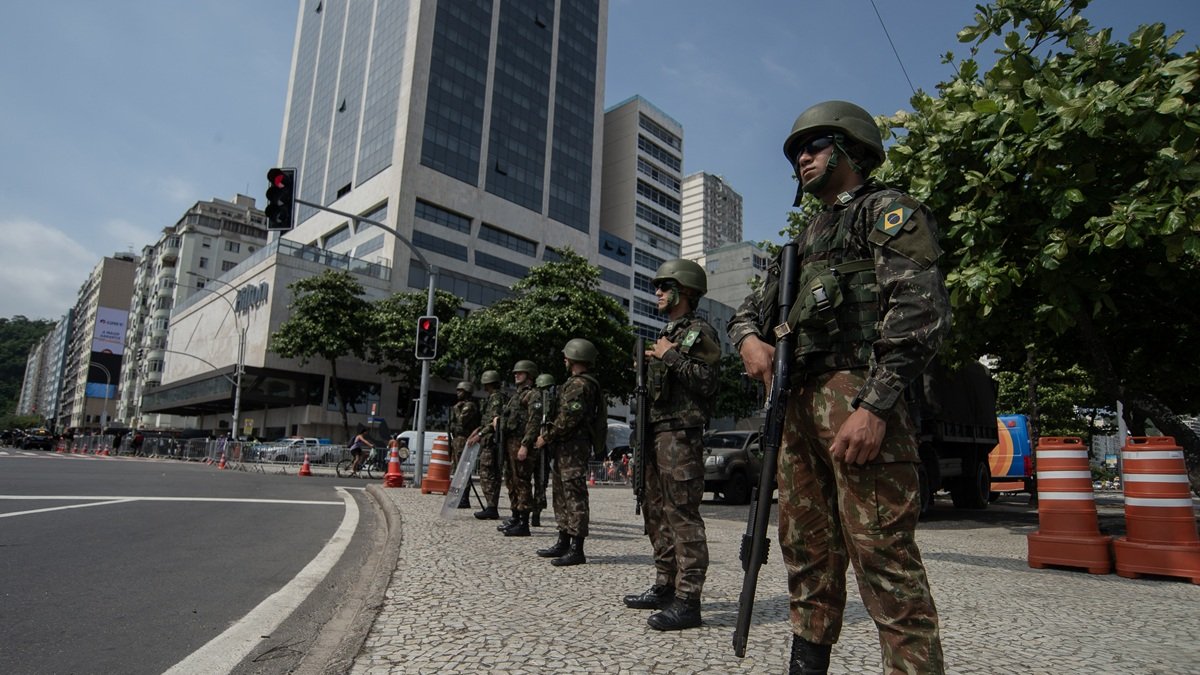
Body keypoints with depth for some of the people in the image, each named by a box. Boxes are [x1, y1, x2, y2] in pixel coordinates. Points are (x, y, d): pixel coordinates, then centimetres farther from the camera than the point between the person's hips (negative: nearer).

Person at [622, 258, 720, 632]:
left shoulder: (699, 332, -5)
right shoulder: (666, 334, 22)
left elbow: (707, 382, -17)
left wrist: (671, 357, -16)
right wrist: (649, 363, 10)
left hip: (680, 435, -10)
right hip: (655, 432, 10)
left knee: (682, 515, -10)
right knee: (657, 512, 13)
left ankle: (687, 601, -6)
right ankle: (665, 587, 24)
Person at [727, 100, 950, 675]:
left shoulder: (888, 211, 4)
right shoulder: (805, 239, 28)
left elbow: (921, 309, -12)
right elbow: (750, 308, 29)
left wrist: (873, 407, -21)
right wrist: (750, 339, 3)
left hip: (854, 396, -8)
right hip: (795, 405, 8)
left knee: (883, 557, -10)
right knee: (806, 552, 11)